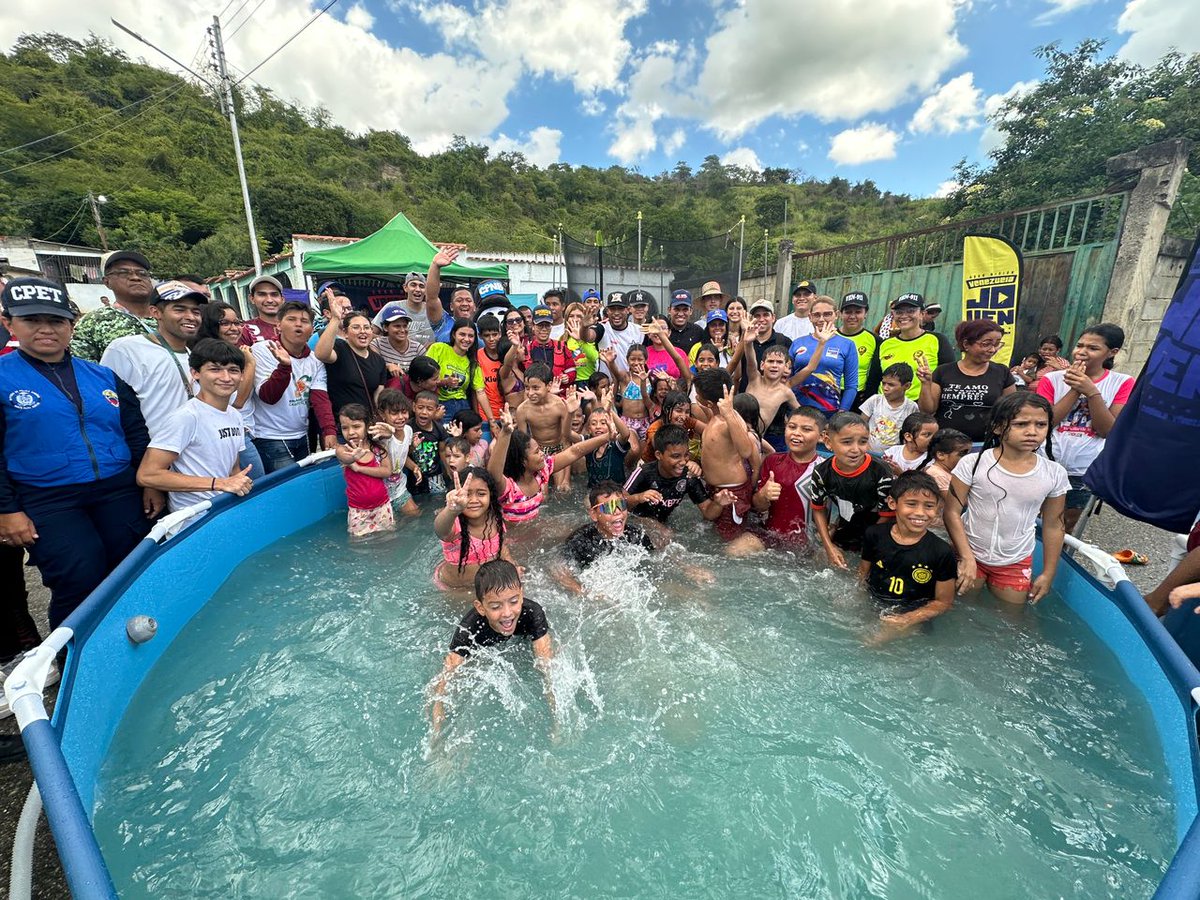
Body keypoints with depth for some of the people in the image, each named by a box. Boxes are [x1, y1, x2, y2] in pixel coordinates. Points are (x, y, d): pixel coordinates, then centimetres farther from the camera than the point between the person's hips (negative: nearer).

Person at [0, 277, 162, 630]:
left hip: (120, 493, 3)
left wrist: (151, 483, 6)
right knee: (80, 582, -10)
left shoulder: (104, 376, 10)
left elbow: (137, 434, 12)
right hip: (47, 502, -3)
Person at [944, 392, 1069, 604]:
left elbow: (1053, 525, 3)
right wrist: (967, 558, -18)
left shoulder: (1054, 474, -8)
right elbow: (952, 513, -14)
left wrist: (1048, 574, 7)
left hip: (1016, 563, 2)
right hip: (970, 555, -2)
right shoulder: (972, 463, -17)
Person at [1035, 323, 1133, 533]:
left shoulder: (1122, 383, -2)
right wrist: (1075, 390, -18)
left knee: (1066, 526, 18)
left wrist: (1091, 391, -19)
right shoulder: (1053, 379, -5)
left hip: (1085, 471, 1)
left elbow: (1108, 430, -11)